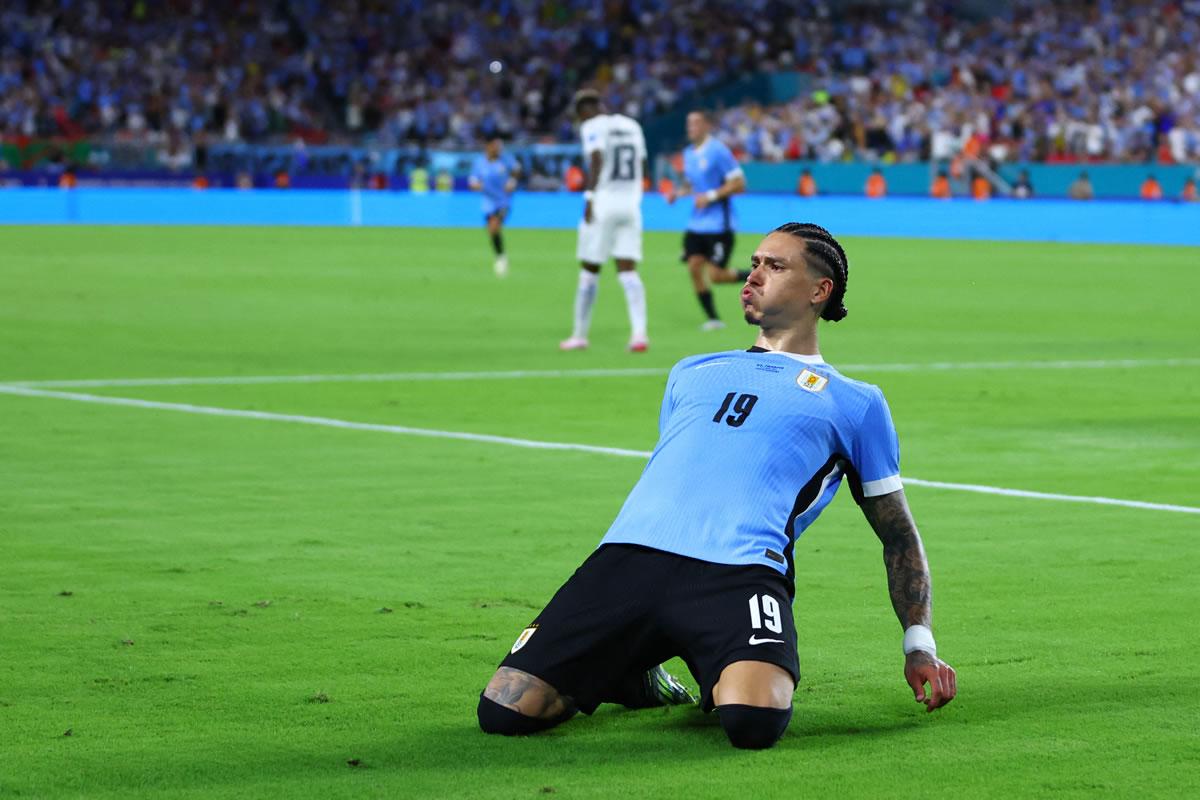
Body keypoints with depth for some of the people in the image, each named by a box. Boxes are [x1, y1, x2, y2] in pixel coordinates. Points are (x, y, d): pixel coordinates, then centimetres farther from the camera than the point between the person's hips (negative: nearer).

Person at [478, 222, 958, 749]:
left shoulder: (854, 404, 21)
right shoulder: (692, 373, 31)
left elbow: (898, 535, 25)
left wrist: (919, 646, 13)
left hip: (740, 569, -3)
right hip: (631, 555, 4)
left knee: (753, 721, -36)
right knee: (504, 710, -16)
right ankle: (632, 670, 13)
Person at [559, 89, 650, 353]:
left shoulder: (593, 127, -5)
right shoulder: (632, 126, 16)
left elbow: (597, 160, -20)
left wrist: (589, 196, -21)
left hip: (603, 203, -6)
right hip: (630, 203, 6)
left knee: (589, 271, 5)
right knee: (628, 270, 1)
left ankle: (580, 335, 13)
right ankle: (639, 332, -16)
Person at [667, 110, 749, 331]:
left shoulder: (718, 151, -12)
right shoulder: (688, 153, 12)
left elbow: (739, 184, -14)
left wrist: (710, 196, -19)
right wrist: (678, 193, 6)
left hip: (718, 224, -7)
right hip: (696, 224, 7)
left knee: (715, 275, -10)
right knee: (694, 267, -4)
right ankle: (712, 318, 5)